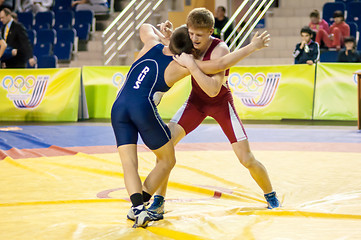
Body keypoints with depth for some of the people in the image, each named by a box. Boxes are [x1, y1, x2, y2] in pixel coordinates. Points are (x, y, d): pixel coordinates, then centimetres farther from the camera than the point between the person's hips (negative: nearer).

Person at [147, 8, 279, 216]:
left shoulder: (220, 50, -30)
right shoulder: (188, 42, -16)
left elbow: (214, 90, -40)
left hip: (221, 103, -4)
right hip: (196, 101, 4)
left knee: (247, 160, -4)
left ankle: (271, 195, 25)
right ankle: (159, 202, -4)